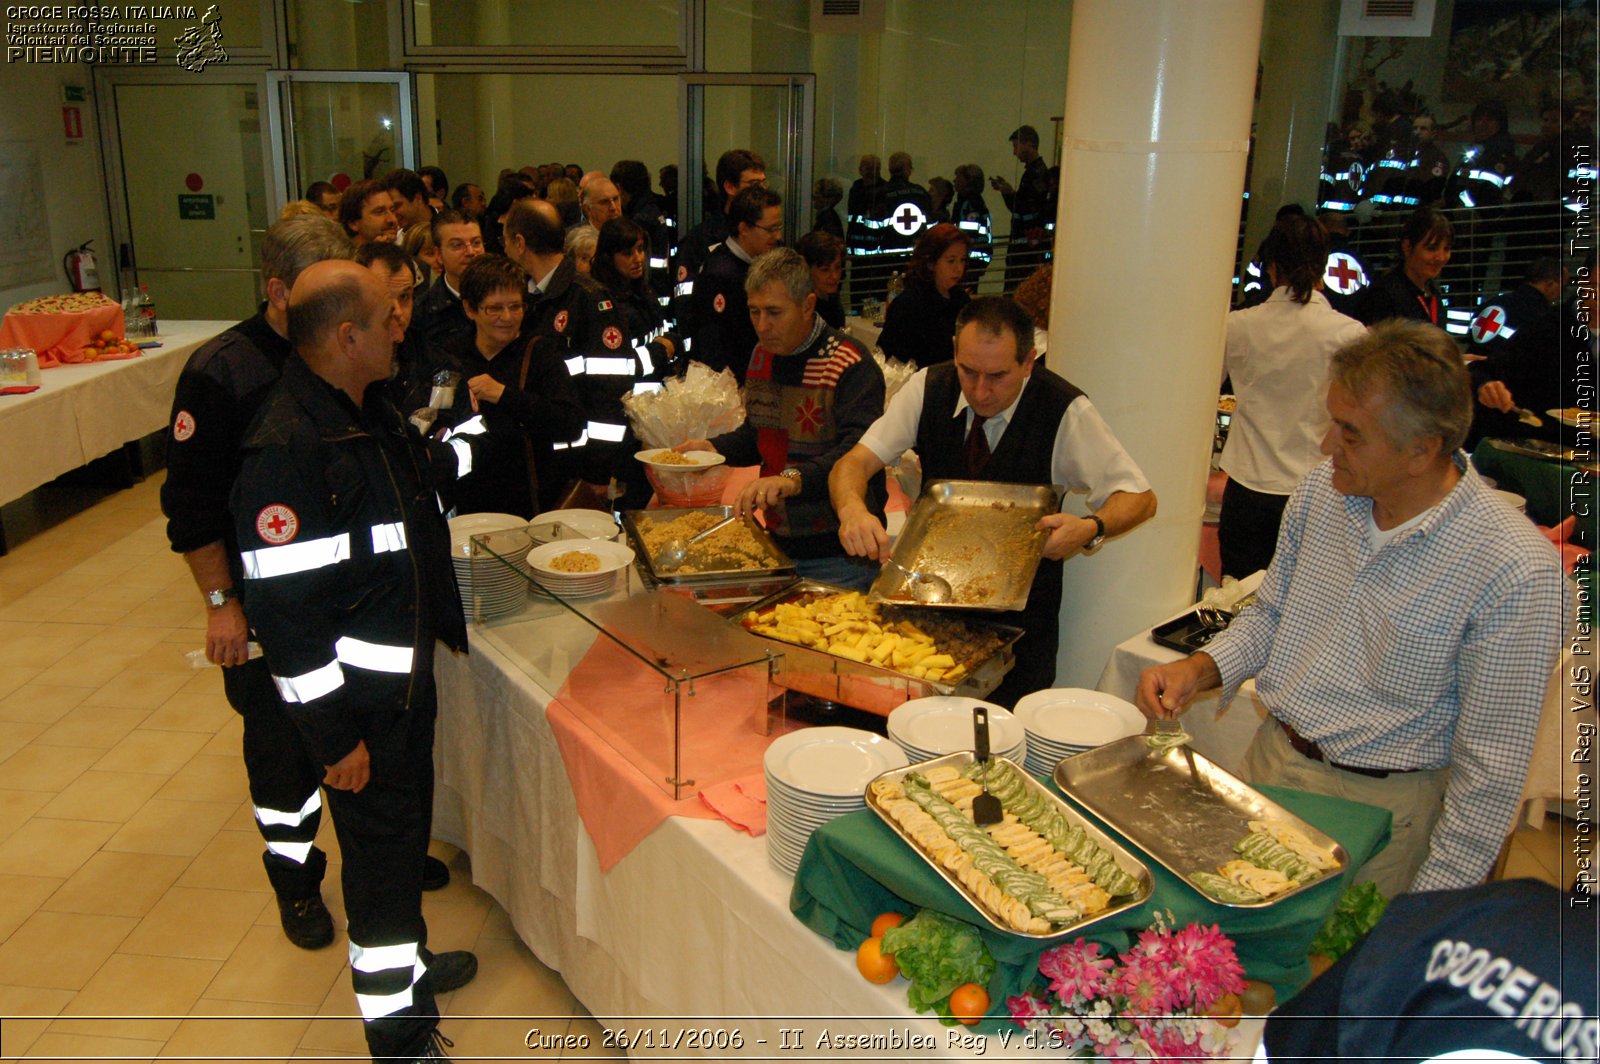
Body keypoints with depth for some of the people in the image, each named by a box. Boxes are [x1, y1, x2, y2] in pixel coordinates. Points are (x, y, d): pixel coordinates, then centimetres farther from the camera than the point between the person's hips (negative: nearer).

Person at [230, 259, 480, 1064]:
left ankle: (408, 962, 47)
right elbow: (283, 607, -25)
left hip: (404, 673, 9)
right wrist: (334, 733, -22)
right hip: (355, 697, -9)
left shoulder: (369, 413, 5)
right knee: (380, 850, 6)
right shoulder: (288, 449, -26)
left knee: (405, 829, 25)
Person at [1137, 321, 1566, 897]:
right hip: (1268, 762, 5)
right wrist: (1198, 670, -6)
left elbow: (1491, 769, -16)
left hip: (1377, 806, -5)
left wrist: (1431, 912, -12)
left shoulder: (1518, 573, -21)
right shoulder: (1322, 488, -5)